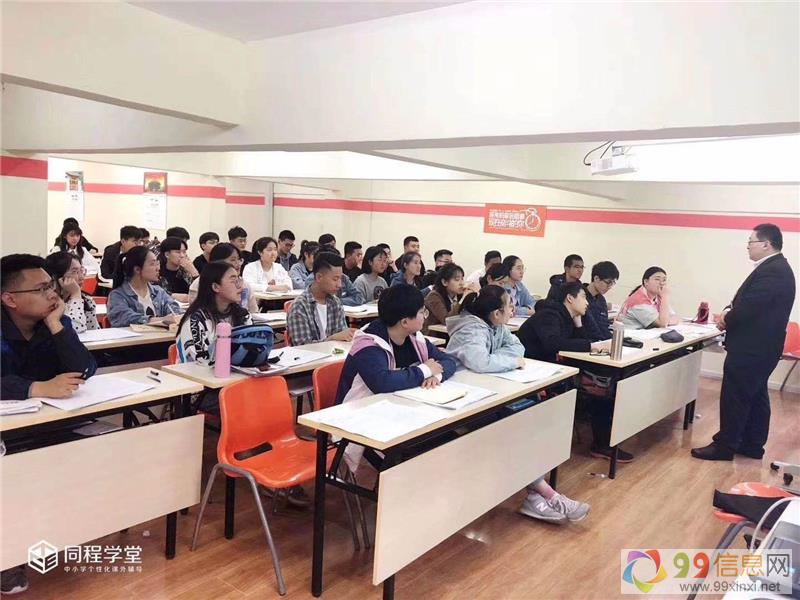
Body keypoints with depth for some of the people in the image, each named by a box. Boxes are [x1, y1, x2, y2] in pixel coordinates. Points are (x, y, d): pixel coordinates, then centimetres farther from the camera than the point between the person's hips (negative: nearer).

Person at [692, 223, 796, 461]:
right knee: (755, 397, 16)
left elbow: (747, 308, -25)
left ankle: (725, 445, 8)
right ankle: (752, 445, 26)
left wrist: (726, 320, -7)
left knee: (734, 397, -1)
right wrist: (729, 312, -1)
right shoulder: (776, 268, 13)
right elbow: (748, 302, 15)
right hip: (760, 347, 10)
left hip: (750, 348, -10)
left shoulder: (770, 271, -21)